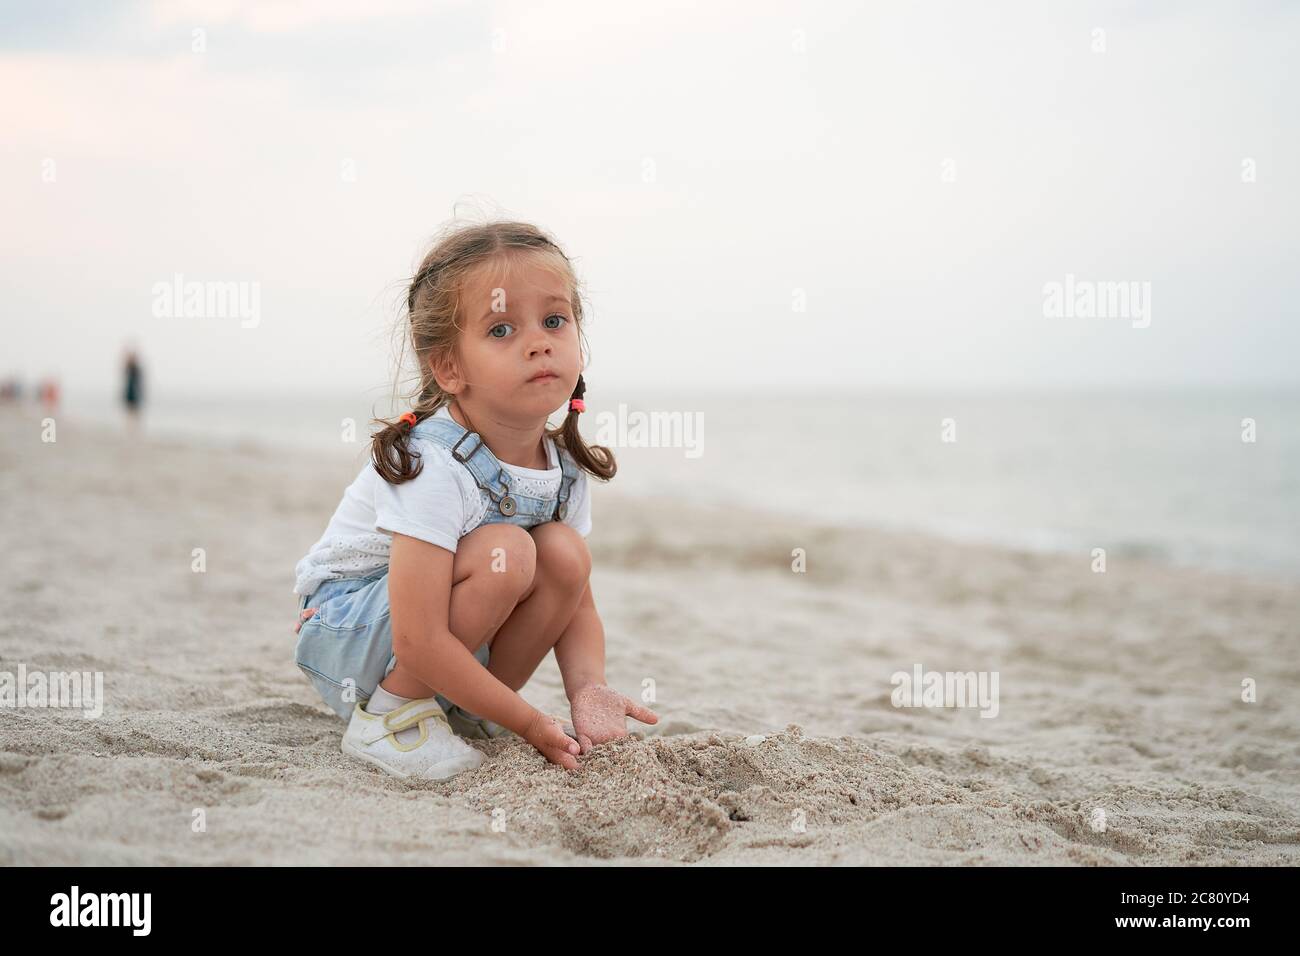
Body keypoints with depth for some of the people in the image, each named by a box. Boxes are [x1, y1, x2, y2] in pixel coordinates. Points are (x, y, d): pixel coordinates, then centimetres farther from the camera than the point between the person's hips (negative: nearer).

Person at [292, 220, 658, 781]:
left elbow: (577, 606, 1)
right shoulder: (431, 466, -30)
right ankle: (390, 714, -14)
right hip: (346, 632, -7)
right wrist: (528, 723, -28)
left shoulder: (562, 466, -7)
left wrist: (589, 688, -20)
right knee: (504, 553, -29)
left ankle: (467, 714, -2)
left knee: (565, 553, -16)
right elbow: (419, 644, -32)